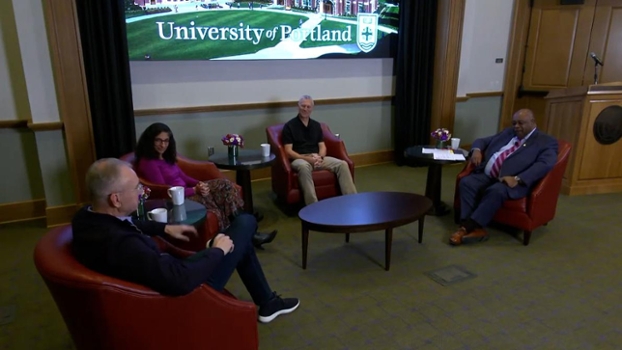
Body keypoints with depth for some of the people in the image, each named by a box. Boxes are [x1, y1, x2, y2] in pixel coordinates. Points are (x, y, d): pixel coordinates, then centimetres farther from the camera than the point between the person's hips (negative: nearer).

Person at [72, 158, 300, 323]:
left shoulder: (86, 217, -10)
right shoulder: (120, 243, -40)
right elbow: (182, 279, -39)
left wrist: (164, 228, 7)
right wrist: (217, 250, -23)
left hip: (161, 271, 9)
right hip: (186, 285, -8)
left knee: (239, 241, 22)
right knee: (245, 222, 2)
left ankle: (268, 302, 40)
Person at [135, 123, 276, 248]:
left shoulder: (166, 157, 12)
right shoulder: (147, 163, -15)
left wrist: (199, 184, -7)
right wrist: (195, 190, -20)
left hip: (185, 191, 9)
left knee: (224, 184, -10)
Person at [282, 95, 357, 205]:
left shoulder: (316, 125, 17)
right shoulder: (289, 126, 1)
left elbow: (322, 146, 12)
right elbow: (288, 151, -7)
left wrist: (320, 157, -11)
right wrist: (307, 158, -18)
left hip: (317, 158, 5)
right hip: (300, 159, -5)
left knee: (342, 164, -18)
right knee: (304, 167, -41)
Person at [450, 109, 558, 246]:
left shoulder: (546, 142, 7)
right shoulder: (507, 132, 24)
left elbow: (545, 165, -11)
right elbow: (483, 141, 29)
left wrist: (517, 179, -25)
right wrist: (477, 150, 2)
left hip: (513, 182, -5)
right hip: (486, 175, 5)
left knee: (496, 191, -36)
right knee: (466, 182, -23)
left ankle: (467, 227, -30)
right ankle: (475, 229, -28)